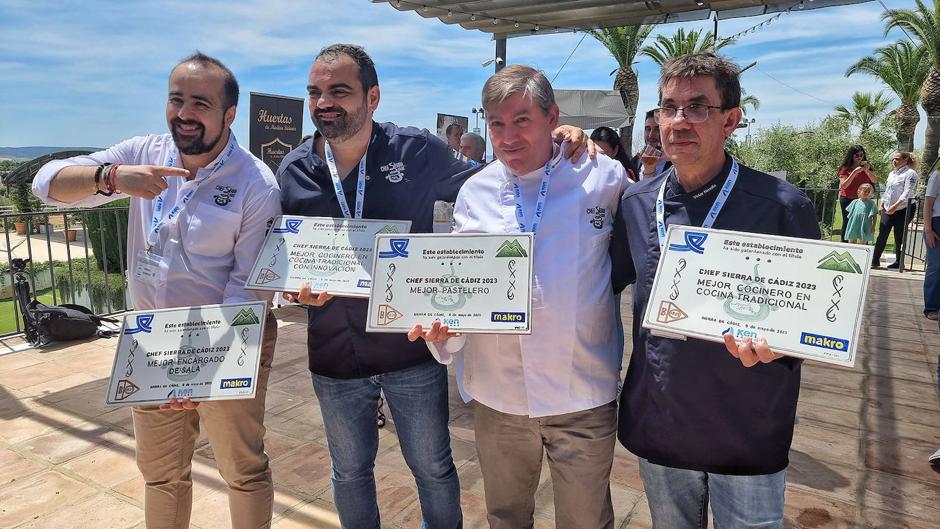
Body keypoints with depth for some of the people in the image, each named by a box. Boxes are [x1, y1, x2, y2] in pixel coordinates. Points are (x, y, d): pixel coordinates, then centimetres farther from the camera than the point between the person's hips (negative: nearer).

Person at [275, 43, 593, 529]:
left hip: (413, 349, -2)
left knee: (433, 470, 16)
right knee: (350, 473, 22)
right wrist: (299, 287, -16)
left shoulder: (417, 151, -9)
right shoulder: (293, 171, -2)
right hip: (334, 357, 3)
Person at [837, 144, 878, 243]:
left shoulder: (867, 166, 8)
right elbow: (843, 185, -12)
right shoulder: (845, 168, -2)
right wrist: (855, 172, -20)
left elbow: (875, 181, 0)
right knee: (847, 223, 4)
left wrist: (867, 171, -16)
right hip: (848, 199, -2)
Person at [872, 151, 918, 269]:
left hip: (902, 210, -6)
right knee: (882, 235, 0)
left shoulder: (910, 174, -7)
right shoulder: (892, 173, 17)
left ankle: (899, 262, 9)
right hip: (888, 210, 6)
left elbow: (907, 193, -17)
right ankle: (875, 261, 0)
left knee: (899, 237, 0)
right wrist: (882, 205, 14)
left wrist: (895, 206, -25)